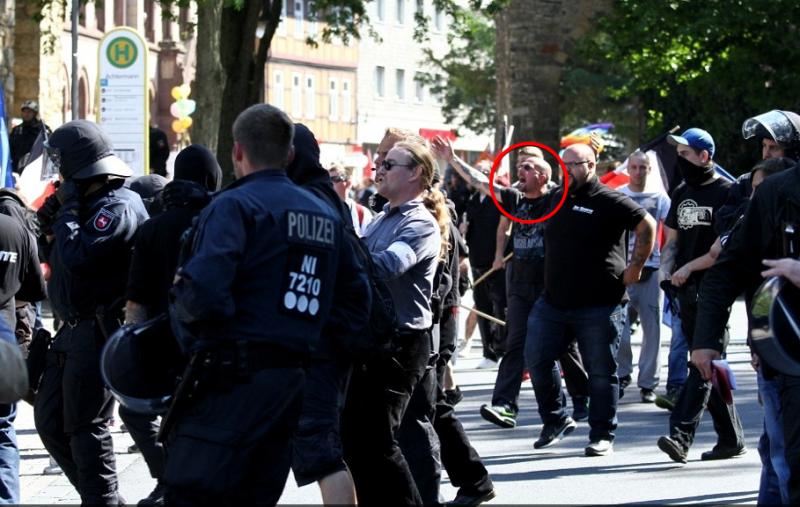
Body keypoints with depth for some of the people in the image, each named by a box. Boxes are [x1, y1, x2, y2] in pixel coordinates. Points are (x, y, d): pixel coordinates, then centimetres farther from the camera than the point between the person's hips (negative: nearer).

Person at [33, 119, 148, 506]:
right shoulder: (91, 203, 14)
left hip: (97, 332, -10)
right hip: (72, 331, 10)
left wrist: (67, 210, -15)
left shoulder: (118, 208, -16)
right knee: (49, 419, 13)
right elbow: (57, 260, 21)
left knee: (86, 428, -5)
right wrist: (49, 221, 5)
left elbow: (77, 258, -28)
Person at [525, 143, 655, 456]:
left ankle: (602, 436, 8)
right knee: (537, 359, 3)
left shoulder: (609, 201, -8)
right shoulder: (559, 198, 13)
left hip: (598, 306, -6)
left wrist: (635, 267, -8)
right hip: (553, 301, 7)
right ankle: (555, 421, 19)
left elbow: (647, 226, -8)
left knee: (601, 372, 0)